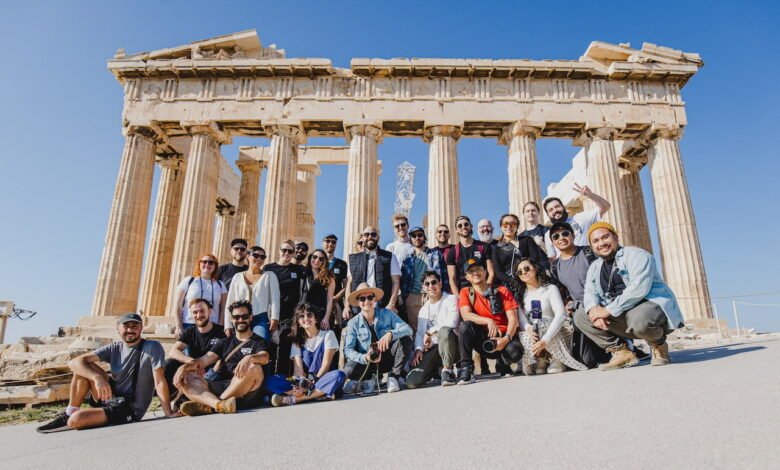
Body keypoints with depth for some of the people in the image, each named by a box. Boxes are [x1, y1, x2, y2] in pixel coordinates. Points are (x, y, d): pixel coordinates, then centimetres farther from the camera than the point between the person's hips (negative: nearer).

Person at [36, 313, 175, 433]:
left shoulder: (152, 348, -15)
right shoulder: (114, 348, 1)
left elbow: (159, 381, -20)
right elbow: (74, 362, -9)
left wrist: (168, 413, -25)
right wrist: (97, 377, -28)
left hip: (130, 410, -6)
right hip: (109, 396, 6)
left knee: (75, 420, -23)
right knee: (83, 366, -5)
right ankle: (69, 413, 5)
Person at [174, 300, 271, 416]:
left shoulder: (259, 342, 8)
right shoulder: (224, 342, 22)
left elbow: (264, 358, -13)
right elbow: (205, 359, 10)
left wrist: (249, 358, -36)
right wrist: (184, 367, -10)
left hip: (246, 393, -4)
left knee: (254, 368, -33)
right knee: (186, 377, -11)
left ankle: (208, 406, -26)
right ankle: (219, 404, -40)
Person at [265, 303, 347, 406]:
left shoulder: (327, 334, 4)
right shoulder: (297, 341, 12)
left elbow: (326, 364, -5)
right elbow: (298, 368, -3)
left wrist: (313, 382, -18)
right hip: (305, 382, 2)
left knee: (339, 375, -35)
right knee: (271, 381, -19)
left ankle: (293, 399, -30)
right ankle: (319, 394, -30)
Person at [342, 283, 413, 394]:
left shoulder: (387, 314, -4)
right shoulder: (353, 323, -4)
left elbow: (408, 329, -17)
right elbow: (348, 349, -10)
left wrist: (391, 334, -38)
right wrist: (364, 358, -29)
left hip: (388, 359, 1)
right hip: (367, 362, -1)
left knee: (405, 339, -25)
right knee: (349, 370, -32)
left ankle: (393, 377, -9)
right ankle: (366, 379, 4)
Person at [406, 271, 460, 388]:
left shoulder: (451, 299, 1)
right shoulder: (424, 309, 18)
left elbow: (452, 322, -16)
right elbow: (420, 332, 8)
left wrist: (430, 332, -9)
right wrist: (418, 349, -11)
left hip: (452, 346, -4)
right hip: (432, 349, 4)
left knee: (445, 331, -39)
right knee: (412, 381, -16)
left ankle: (447, 370, -17)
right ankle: (438, 369, 13)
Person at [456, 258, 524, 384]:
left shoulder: (502, 291, 3)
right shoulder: (465, 292, 5)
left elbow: (513, 318, -5)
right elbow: (466, 315, -13)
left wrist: (506, 338, -22)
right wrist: (488, 321, -29)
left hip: (503, 336, 0)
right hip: (482, 338, 0)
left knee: (515, 352, -31)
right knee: (465, 326, -28)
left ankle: (502, 364, 7)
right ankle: (466, 369, -21)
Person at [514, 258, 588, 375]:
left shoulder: (551, 288, -4)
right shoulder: (521, 294, 6)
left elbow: (561, 315, -17)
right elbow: (521, 317, -6)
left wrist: (544, 340, -29)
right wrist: (528, 328, -32)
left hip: (553, 332, -2)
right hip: (533, 333, 2)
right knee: (523, 337, -31)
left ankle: (557, 359, -11)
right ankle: (542, 358, -4)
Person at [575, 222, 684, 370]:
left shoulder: (635, 255, -10)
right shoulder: (594, 267, 12)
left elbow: (638, 288, -25)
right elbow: (589, 293, 4)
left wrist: (608, 310, -26)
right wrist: (593, 309, -21)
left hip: (653, 306, -6)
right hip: (620, 316, 7)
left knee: (639, 319, -40)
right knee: (580, 317, -4)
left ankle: (659, 345, -5)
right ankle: (622, 351, -2)